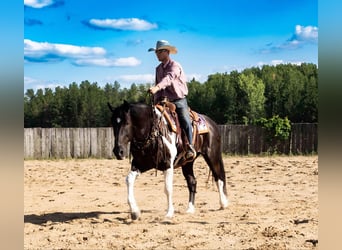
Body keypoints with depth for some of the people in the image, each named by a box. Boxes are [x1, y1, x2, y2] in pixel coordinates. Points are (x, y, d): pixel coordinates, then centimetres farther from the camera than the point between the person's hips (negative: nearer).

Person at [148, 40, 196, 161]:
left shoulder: (175, 66, -12)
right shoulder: (158, 69, 11)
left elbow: (169, 78, -32)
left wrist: (157, 87, -49)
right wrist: (156, 101, 4)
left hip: (179, 101, -6)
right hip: (164, 101, 6)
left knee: (185, 122, -24)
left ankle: (190, 147, -15)